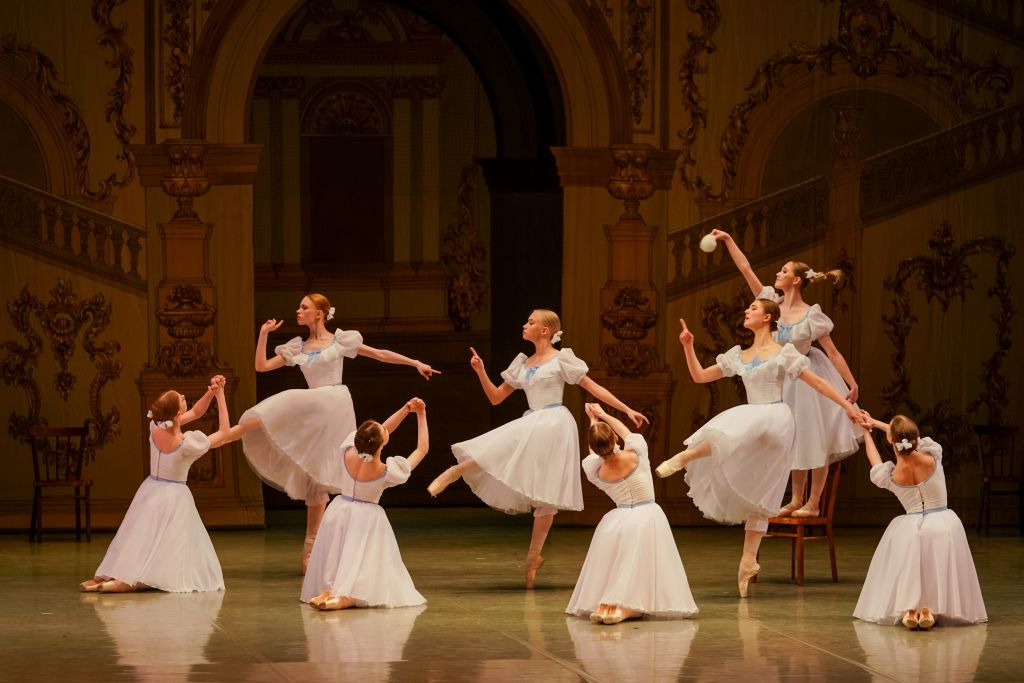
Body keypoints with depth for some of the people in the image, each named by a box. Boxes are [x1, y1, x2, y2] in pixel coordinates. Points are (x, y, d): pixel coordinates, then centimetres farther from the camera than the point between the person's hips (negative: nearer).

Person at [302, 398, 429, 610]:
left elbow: (383, 430, 4)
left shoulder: (348, 454, -13)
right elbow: (422, 448, -7)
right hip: (367, 520, -5)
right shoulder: (388, 472, -21)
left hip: (340, 513, 5)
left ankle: (328, 593, -9)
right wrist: (421, 416, 0)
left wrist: (406, 409, 3)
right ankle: (345, 599, -31)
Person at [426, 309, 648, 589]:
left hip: (554, 425, -5)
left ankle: (533, 556, 4)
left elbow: (594, 388, 0)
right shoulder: (522, 364, 15)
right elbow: (495, 397, 18)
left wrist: (627, 410, -5)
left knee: (546, 496, -6)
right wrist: (481, 372, 3)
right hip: (530, 426, 5)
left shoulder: (562, 359, -1)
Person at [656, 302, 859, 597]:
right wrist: (688, 347, 6)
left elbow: (817, 382, 1)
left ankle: (686, 457, -23)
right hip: (753, 422, 6)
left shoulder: (783, 353, 0)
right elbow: (699, 376, 19)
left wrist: (847, 406, -5)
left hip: (775, 419, -6)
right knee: (755, 495, 4)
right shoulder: (738, 356, 16)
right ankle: (749, 561, 5)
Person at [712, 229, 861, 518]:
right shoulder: (773, 302, -5)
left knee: (816, 440, 1)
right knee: (794, 440, 14)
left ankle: (813, 504, 9)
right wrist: (728, 241, -10)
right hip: (785, 380, 6)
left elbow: (833, 352, -16)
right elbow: (746, 269, -5)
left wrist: (852, 385, -17)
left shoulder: (812, 316, -19)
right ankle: (796, 500, 24)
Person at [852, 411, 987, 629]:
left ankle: (909, 610, -13)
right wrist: (877, 424, 20)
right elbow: (913, 437, 10)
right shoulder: (932, 457, -10)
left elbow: (875, 462, 17)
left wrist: (867, 432, 33)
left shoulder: (888, 476, -9)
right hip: (944, 525, 0)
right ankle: (931, 610, -18)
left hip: (911, 529, 0)